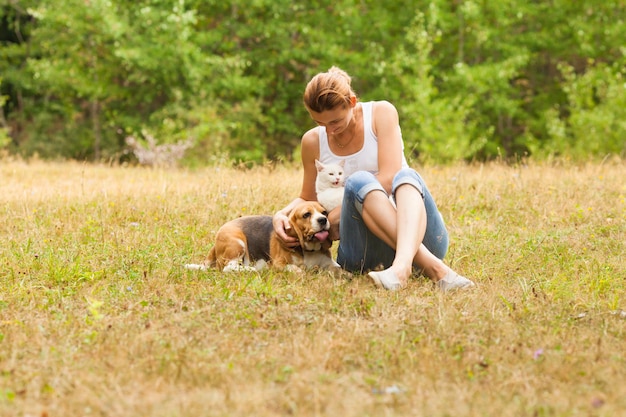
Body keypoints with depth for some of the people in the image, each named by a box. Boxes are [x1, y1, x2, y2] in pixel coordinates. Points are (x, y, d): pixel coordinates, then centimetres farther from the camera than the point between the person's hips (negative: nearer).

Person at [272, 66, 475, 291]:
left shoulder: (382, 113, 0)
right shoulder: (313, 142, 8)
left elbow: (388, 179, -11)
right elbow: (307, 199, 22)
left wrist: (337, 214, -13)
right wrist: (282, 214, 1)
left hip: (419, 235, -1)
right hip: (367, 252, 1)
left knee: (406, 176, -33)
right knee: (359, 181, -30)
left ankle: (403, 264, -62)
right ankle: (434, 268, -50)